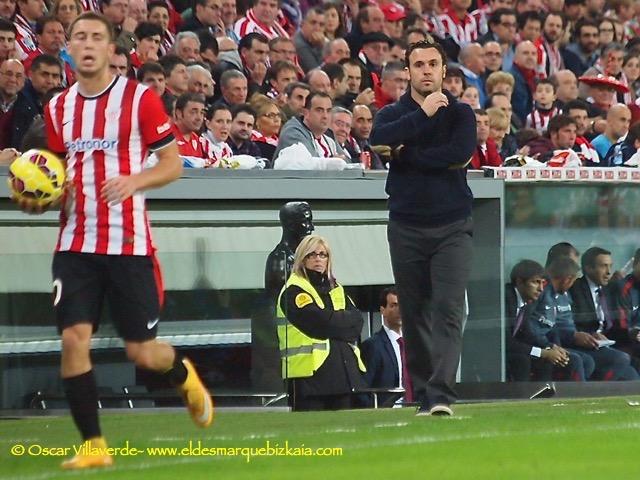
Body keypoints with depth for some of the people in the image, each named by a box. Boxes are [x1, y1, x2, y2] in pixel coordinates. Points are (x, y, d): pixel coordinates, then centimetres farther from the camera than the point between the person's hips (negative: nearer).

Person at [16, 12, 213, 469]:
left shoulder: (139, 98, -4)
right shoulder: (59, 107, 10)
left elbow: (173, 163, -3)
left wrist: (133, 181, -21)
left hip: (129, 242, -3)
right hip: (77, 242, 3)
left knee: (142, 352, 0)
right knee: (73, 339, -12)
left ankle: (184, 375, 36)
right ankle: (93, 445, -3)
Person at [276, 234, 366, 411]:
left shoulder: (336, 290, 22)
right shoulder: (293, 291, -2)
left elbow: (357, 322, 9)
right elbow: (321, 321, -14)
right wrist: (346, 318, 0)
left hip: (344, 369, 7)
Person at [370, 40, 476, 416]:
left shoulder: (460, 113, 5)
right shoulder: (393, 114, 8)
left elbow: (461, 152, -15)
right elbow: (379, 140, -16)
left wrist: (407, 155, -7)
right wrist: (423, 114, -18)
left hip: (452, 228, -2)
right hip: (407, 228, 2)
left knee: (448, 310, -14)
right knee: (415, 315, 5)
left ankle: (441, 395, -22)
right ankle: (423, 396, 12)